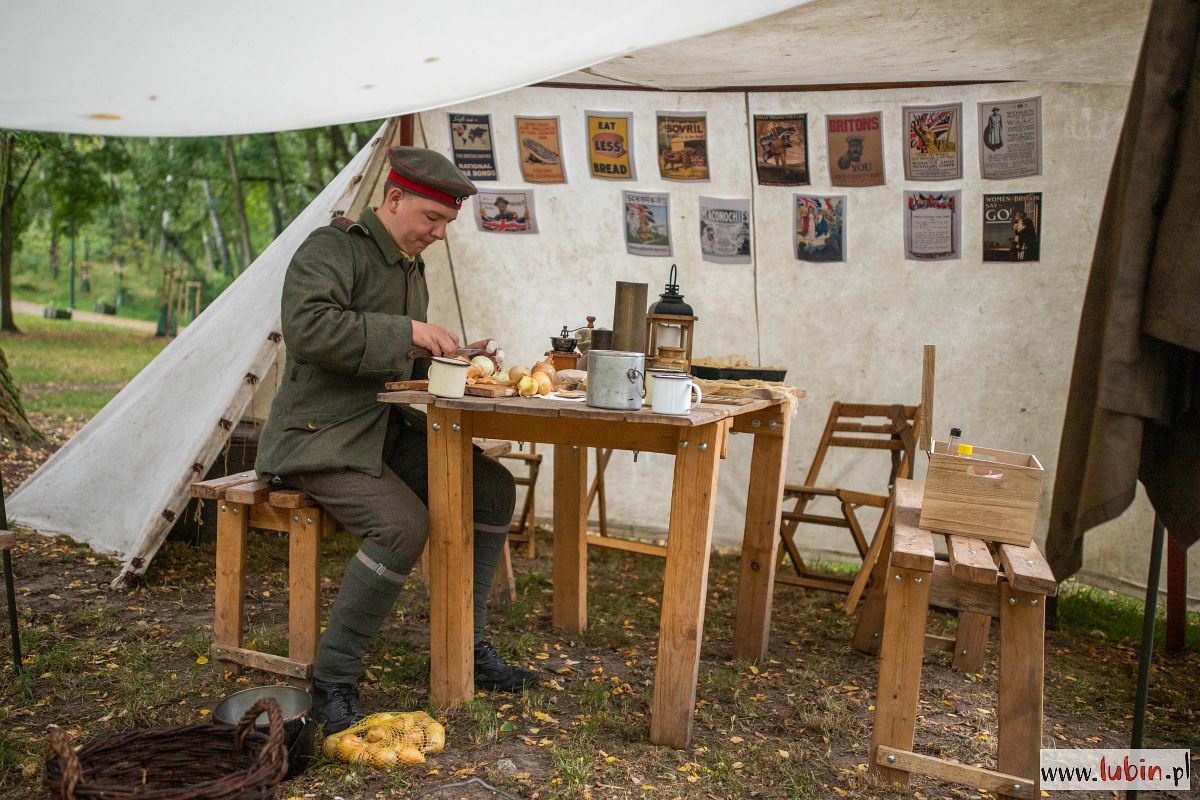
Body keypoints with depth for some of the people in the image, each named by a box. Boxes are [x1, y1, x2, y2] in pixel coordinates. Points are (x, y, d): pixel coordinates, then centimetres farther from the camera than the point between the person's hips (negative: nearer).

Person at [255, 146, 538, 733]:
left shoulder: (409, 264, 17)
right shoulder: (332, 248, -11)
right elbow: (307, 328, -29)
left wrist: (444, 357, 9)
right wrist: (407, 332, -28)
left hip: (388, 431, 9)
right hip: (319, 438, -9)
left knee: (492, 487, -3)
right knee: (403, 524, -30)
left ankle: (466, 647, 6)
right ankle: (332, 683, -14)